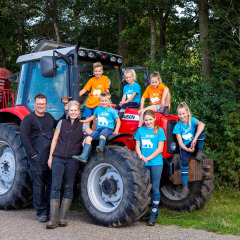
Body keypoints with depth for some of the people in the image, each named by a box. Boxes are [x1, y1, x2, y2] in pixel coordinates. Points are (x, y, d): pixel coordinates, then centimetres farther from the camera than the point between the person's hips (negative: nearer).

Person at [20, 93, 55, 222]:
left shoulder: (50, 117, 15)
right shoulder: (28, 119, -3)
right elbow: (24, 137, -10)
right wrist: (32, 153, -14)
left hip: (52, 156, 5)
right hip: (37, 158, -5)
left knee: (52, 184, 7)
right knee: (39, 185, 2)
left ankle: (49, 209, 20)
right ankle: (41, 213, 11)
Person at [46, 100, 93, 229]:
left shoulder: (82, 126, 10)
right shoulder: (62, 123, 11)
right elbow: (55, 140, 10)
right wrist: (50, 156, 5)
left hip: (72, 159, 0)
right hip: (58, 158, 0)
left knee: (68, 187, 3)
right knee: (55, 186, -7)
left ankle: (62, 217, 9)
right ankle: (53, 219, -6)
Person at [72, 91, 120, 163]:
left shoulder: (112, 111, 3)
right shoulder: (98, 109, 17)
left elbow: (118, 120, 4)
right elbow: (94, 116, 35)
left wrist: (116, 130, -10)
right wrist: (85, 121, 27)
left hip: (109, 128, -5)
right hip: (99, 129, 5)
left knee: (102, 134, -41)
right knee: (88, 138, -19)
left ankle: (101, 147, -65)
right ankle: (83, 157, -28)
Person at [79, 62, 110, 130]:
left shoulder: (105, 78, 1)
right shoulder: (92, 80, 5)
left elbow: (107, 90, 2)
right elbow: (84, 90, 0)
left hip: (98, 103, -2)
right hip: (89, 103, 2)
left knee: (95, 121, -5)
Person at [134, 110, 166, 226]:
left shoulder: (159, 130, -1)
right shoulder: (140, 130, 9)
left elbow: (160, 149, -6)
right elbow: (137, 146, 8)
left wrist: (148, 158, -15)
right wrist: (141, 156, -11)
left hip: (156, 163, -4)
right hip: (144, 164, 4)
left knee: (155, 188, -1)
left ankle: (153, 215, 3)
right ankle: (153, 210, 24)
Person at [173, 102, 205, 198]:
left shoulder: (192, 120, -10)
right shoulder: (177, 126, -8)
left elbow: (202, 124, -35)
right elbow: (180, 143, -11)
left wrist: (195, 139, -45)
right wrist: (187, 149, -31)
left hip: (194, 144, 0)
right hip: (185, 147, 0)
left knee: (199, 128, -24)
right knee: (184, 161, -31)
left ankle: (200, 151, -12)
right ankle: (185, 187, -20)